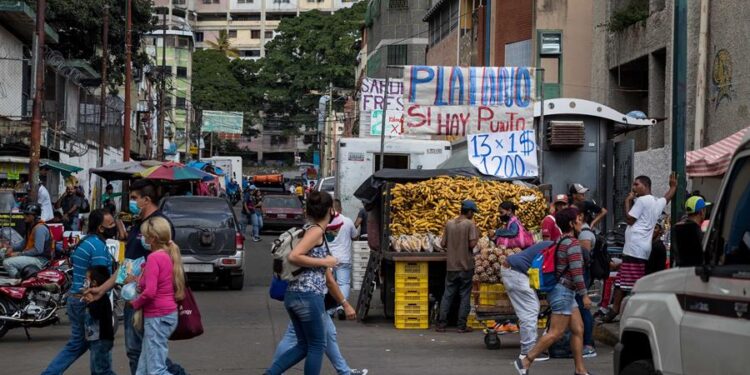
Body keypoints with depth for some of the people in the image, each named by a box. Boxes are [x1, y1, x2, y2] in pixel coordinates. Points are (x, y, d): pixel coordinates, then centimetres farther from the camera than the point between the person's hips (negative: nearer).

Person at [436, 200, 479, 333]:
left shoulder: (449, 223, 4)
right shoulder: (470, 224, -10)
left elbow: (443, 244, 4)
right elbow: (472, 244, -17)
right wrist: (477, 235, 1)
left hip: (451, 266, 4)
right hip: (466, 265, -4)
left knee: (447, 295, 9)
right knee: (465, 296, 4)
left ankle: (441, 324, 8)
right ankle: (462, 326, 4)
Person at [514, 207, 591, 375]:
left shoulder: (561, 242, 15)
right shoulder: (572, 243, -15)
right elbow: (576, 272, -21)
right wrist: (584, 294, -17)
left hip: (566, 292, 10)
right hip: (563, 292, -10)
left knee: (578, 330, 8)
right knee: (556, 333, -10)